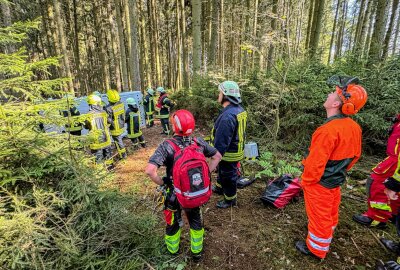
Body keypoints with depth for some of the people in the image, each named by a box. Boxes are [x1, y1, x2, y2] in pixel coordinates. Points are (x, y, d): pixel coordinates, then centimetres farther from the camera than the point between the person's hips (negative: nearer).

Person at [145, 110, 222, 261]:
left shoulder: (167, 146, -25)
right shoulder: (198, 142, -13)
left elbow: (149, 171, -33)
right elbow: (217, 156, -1)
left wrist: (162, 183, -15)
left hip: (175, 194, -2)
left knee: (173, 223, 26)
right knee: (196, 221, 27)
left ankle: (173, 249, 51)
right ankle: (197, 251, 46)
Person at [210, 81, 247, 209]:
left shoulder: (228, 116, -32)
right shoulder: (240, 109, 0)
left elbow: (221, 141, -29)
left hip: (229, 153, -9)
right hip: (237, 149, 9)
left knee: (228, 176, 12)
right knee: (222, 171, 30)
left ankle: (230, 200, 35)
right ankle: (219, 188, 54)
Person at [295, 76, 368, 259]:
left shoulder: (329, 130, -32)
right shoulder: (354, 127, -4)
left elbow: (315, 162, -28)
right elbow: (355, 155, 9)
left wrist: (305, 180, -12)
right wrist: (341, 171, 20)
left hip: (319, 183, -8)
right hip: (336, 181, 8)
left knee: (318, 216, 11)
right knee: (330, 213, 27)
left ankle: (316, 249, 33)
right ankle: (326, 239, 51)